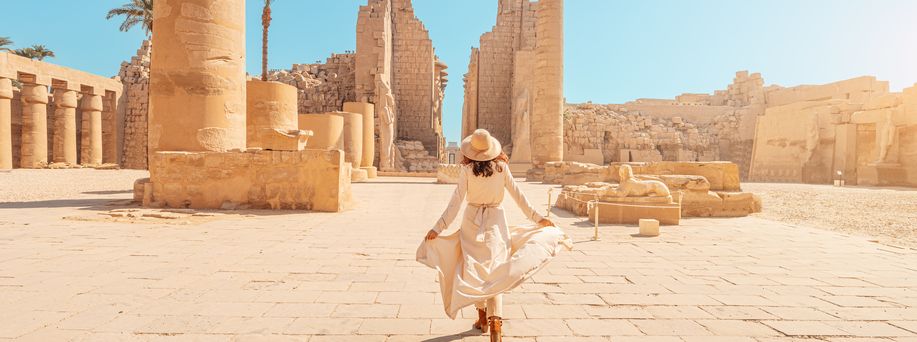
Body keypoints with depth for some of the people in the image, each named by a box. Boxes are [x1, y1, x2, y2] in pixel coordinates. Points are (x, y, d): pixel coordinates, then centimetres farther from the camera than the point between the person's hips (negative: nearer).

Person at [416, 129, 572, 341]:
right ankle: (495, 322, -9)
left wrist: (438, 228, -10)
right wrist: (537, 218, 9)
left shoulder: (467, 170, -9)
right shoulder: (502, 167, -3)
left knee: (475, 269, 14)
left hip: (473, 220, -1)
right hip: (496, 220, 1)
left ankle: (483, 317, 24)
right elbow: (518, 196, 1)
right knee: (494, 270, 2)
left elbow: (456, 202, -12)